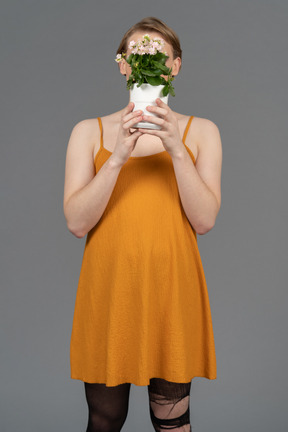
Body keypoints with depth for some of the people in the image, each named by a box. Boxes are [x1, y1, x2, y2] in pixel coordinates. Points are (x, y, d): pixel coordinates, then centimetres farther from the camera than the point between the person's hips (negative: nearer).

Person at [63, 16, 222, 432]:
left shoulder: (201, 131, 6)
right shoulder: (90, 131, 5)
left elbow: (205, 220, -6)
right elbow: (76, 222, -6)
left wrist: (176, 150, -17)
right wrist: (117, 157, -19)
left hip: (172, 290, 0)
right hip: (108, 289, 1)